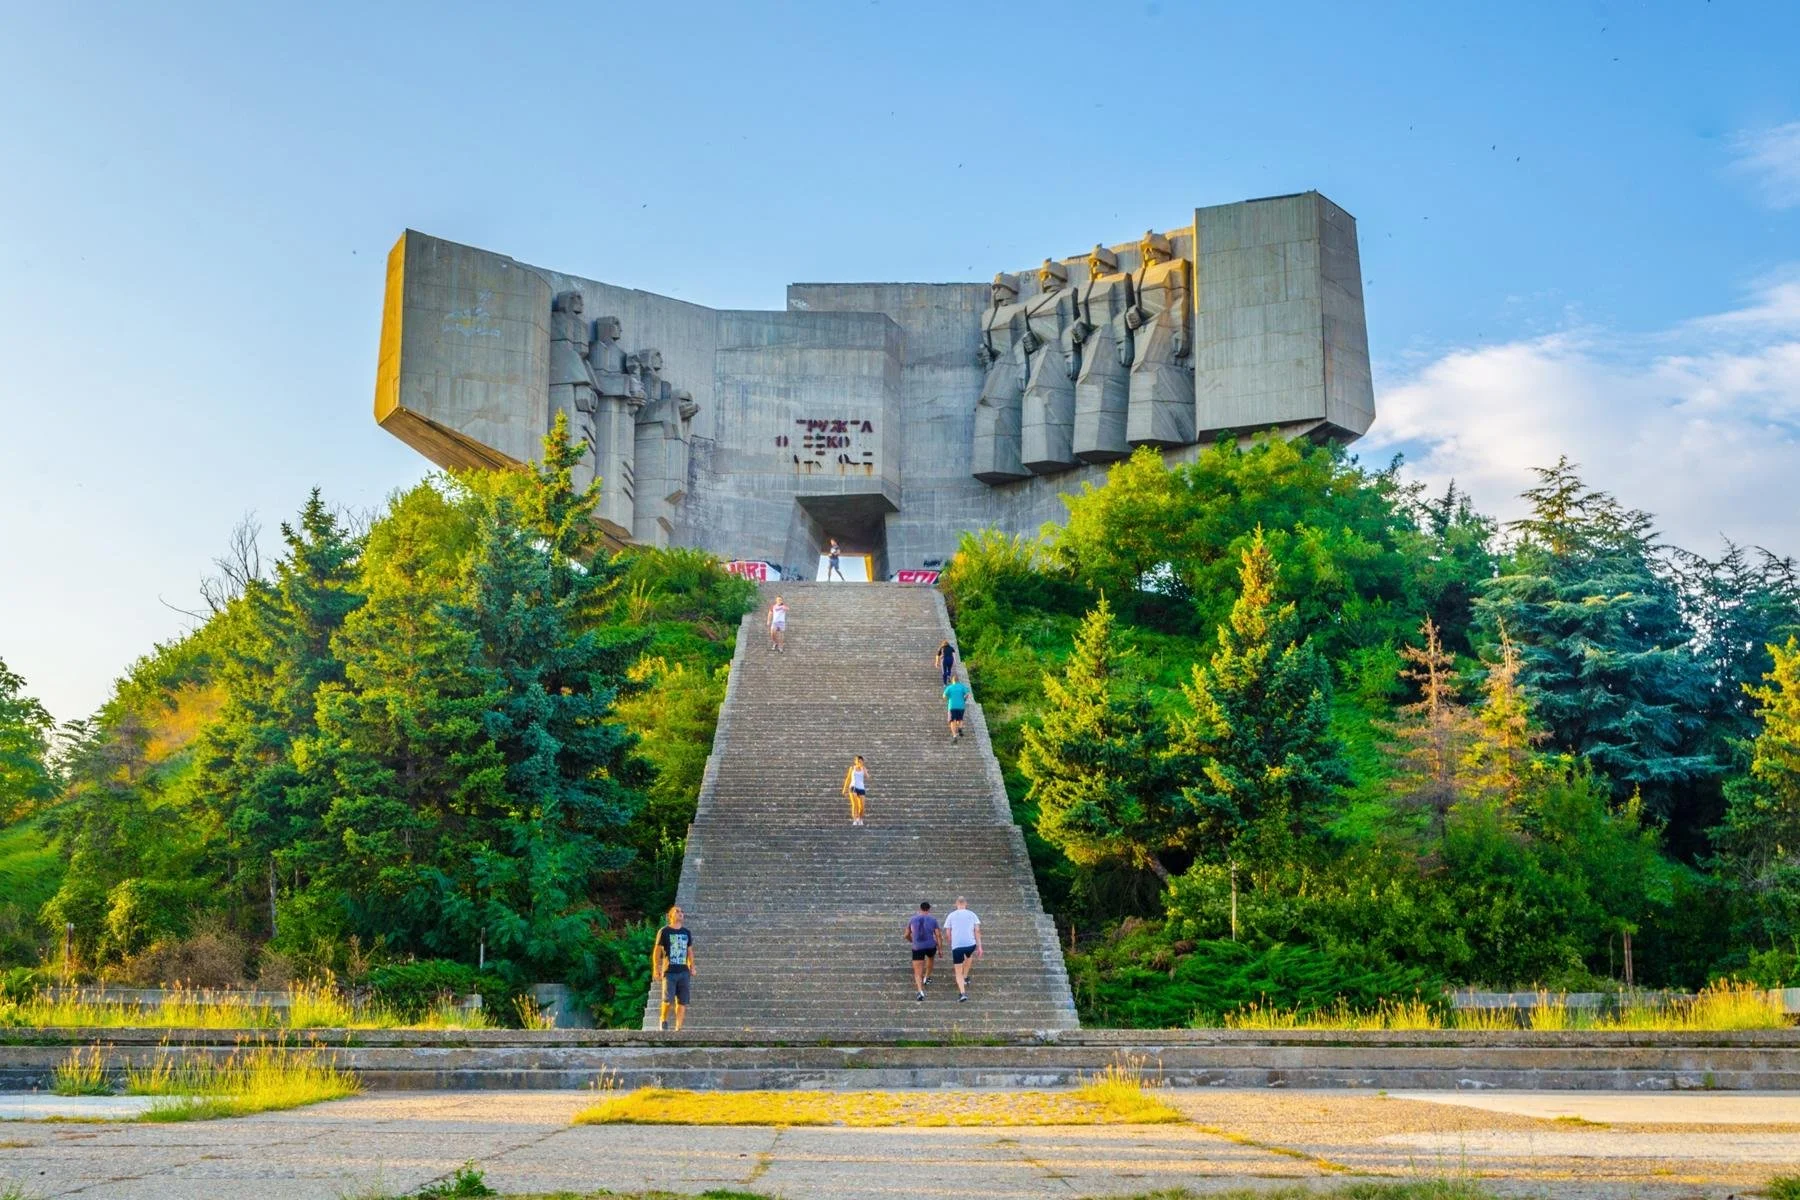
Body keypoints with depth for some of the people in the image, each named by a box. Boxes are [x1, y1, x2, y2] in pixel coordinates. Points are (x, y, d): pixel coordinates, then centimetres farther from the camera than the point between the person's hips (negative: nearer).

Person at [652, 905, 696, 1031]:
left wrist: (692, 967, 12)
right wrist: (656, 968, -6)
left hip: (684, 972, 4)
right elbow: (657, 951, 0)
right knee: (668, 999, -12)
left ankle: (678, 1028, 5)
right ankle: (663, 1019, 14)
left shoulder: (687, 932, 14)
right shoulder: (664, 931, 1)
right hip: (669, 972, -4)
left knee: (682, 1001, 0)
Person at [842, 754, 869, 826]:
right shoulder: (852, 768, 6)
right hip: (853, 787, -1)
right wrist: (845, 789, 11)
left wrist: (862, 767, -16)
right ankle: (854, 820, -29)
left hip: (861, 788, 1)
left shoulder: (863, 768, 4)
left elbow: (867, 777, -13)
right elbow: (848, 778, 13)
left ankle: (860, 819, 26)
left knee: (861, 806, -1)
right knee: (854, 804, -21)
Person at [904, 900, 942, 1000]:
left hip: (917, 948, -1)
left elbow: (906, 935, 11)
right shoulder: (933, 920, 1)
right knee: (931, 958, 37)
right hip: (931, 946, 1)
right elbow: (938, 935, -1)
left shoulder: (912, 919, 4)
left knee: (917, 972, 2)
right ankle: (926, 978, 44)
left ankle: (920, 991, -20)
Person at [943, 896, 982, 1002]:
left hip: (956, 946, -1)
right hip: (970, 944, 1)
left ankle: (962, 993, -9)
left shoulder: (951, 916, 8)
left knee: (958, 972, 7)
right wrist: (979, 946, 4)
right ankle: (965, 978, 36)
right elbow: (977, 931, 3)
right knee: (969, 956, 38)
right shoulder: (972, 914, 9)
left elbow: (947, 933, 7)